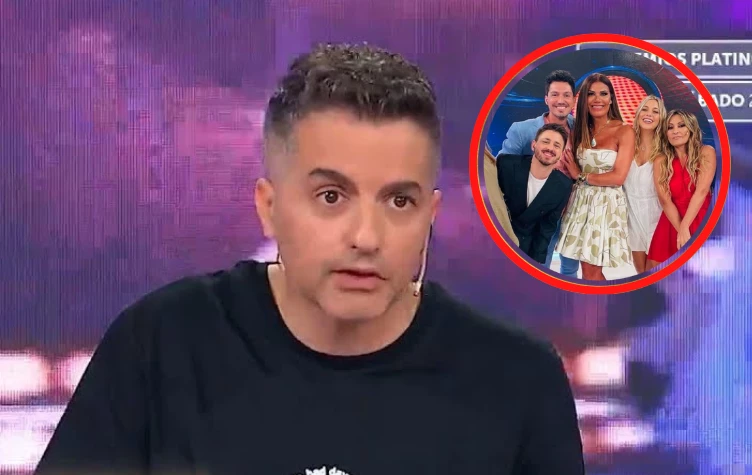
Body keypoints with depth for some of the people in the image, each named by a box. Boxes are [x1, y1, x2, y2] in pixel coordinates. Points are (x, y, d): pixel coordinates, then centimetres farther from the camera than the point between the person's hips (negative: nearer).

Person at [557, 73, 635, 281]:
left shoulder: (624, 131, -7)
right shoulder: (580, 130, 10)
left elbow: (618, 177, -13)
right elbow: (573, 170, 10)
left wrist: (581, 176, -5)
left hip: (606, 204, -5)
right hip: (581, 202, 5)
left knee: (592, 271, -6)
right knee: (588, 270, 5)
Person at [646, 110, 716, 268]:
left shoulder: (706, 153, -1)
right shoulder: (661, 161, 3)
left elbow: (701, 191, -12)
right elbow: (665, 200, -7)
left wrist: (684, 227, -21)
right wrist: (681, 230, -20)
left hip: (701, 221, -2)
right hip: (672, 221, 2)